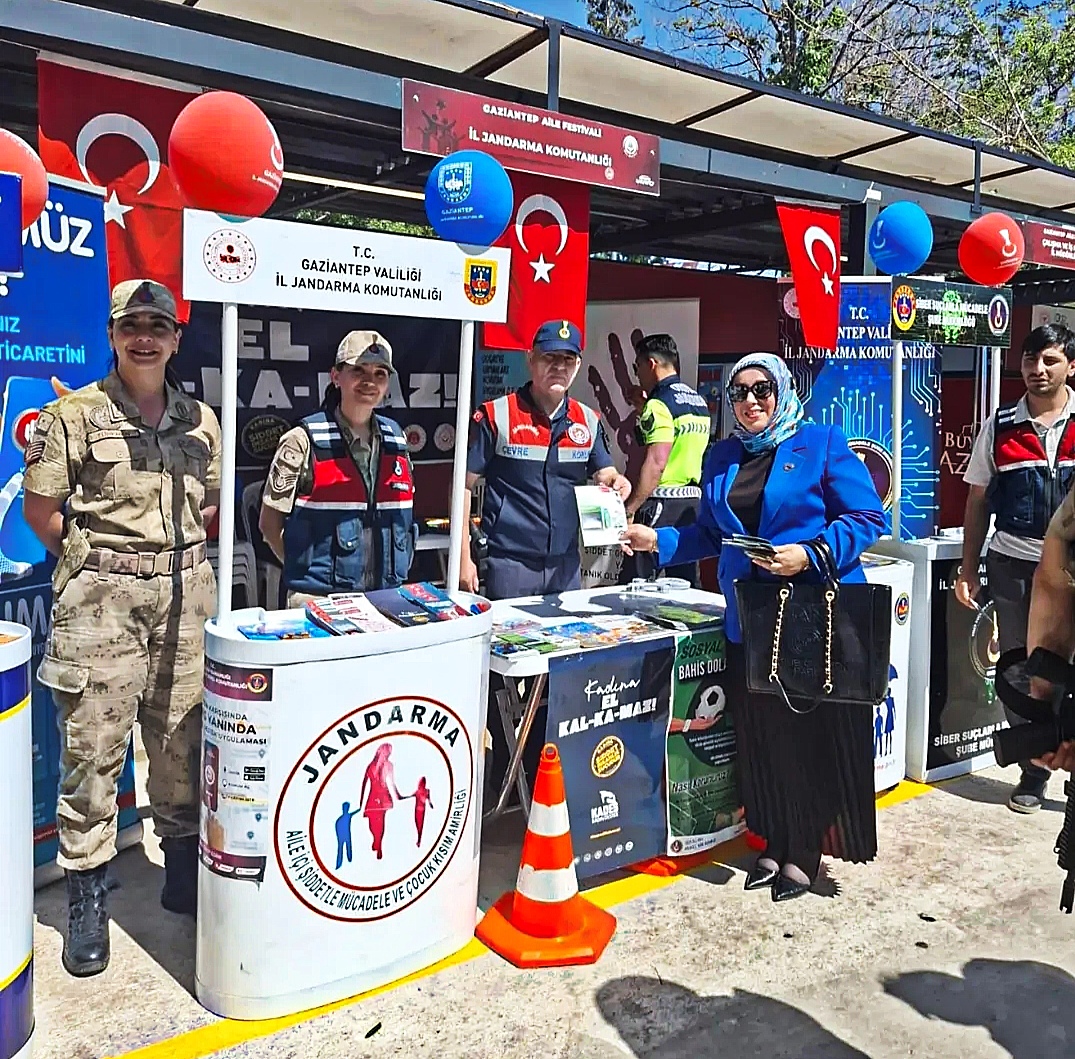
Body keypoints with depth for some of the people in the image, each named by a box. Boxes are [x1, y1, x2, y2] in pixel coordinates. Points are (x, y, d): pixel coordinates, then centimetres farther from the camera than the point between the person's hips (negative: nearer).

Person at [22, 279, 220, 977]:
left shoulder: (201, 420, 12)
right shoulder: (76, 414, 1)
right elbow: (40, 510, 2)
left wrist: (174, 550, 9)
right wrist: (101, 560, 0)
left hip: (186, 593, 4)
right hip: (100, 601, -3)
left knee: (183, 741, 10)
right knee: (92, 747, 0)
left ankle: (184, 873, 29)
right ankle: (87, 899, 16)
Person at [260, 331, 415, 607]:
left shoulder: (395, 439, 6)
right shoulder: (304, 441, -8)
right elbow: (270, 523, -4)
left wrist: (398, 572, 9)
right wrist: (305, 572, -6)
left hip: (387, 598, 5)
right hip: (319, 600, -4)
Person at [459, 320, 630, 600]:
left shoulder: (588, 421, 6)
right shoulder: (496, 416, -7)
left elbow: (605, 474, 14)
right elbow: (464, 485, -4)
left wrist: (616, 483, -12)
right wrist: (464, 557, -8)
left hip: (567, 565, 4)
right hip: (509, 564, -4)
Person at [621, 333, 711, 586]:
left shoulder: (660, 403, -12)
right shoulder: (699, 401, 14)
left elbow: (656, 463, -20)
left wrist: (629, 509, -19)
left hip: (662, 502, -9)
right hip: (692, 502, 9)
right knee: (686, 582, 12)